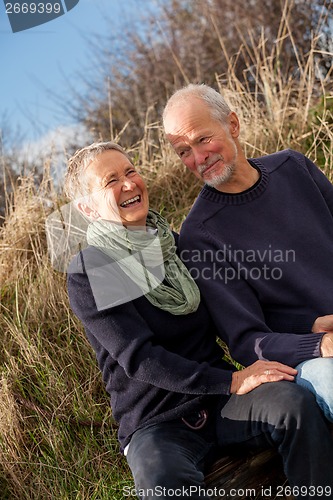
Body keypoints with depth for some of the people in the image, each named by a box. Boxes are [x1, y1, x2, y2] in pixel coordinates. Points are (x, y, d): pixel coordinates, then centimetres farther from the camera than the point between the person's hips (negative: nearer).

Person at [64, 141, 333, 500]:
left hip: (218, 398, 5)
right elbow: (138, 357, -15)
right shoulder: (86, 276, -6)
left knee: (294, 401, -26)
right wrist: (232, 381, -22)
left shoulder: (175, 242, 10)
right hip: (154, 423, -4)